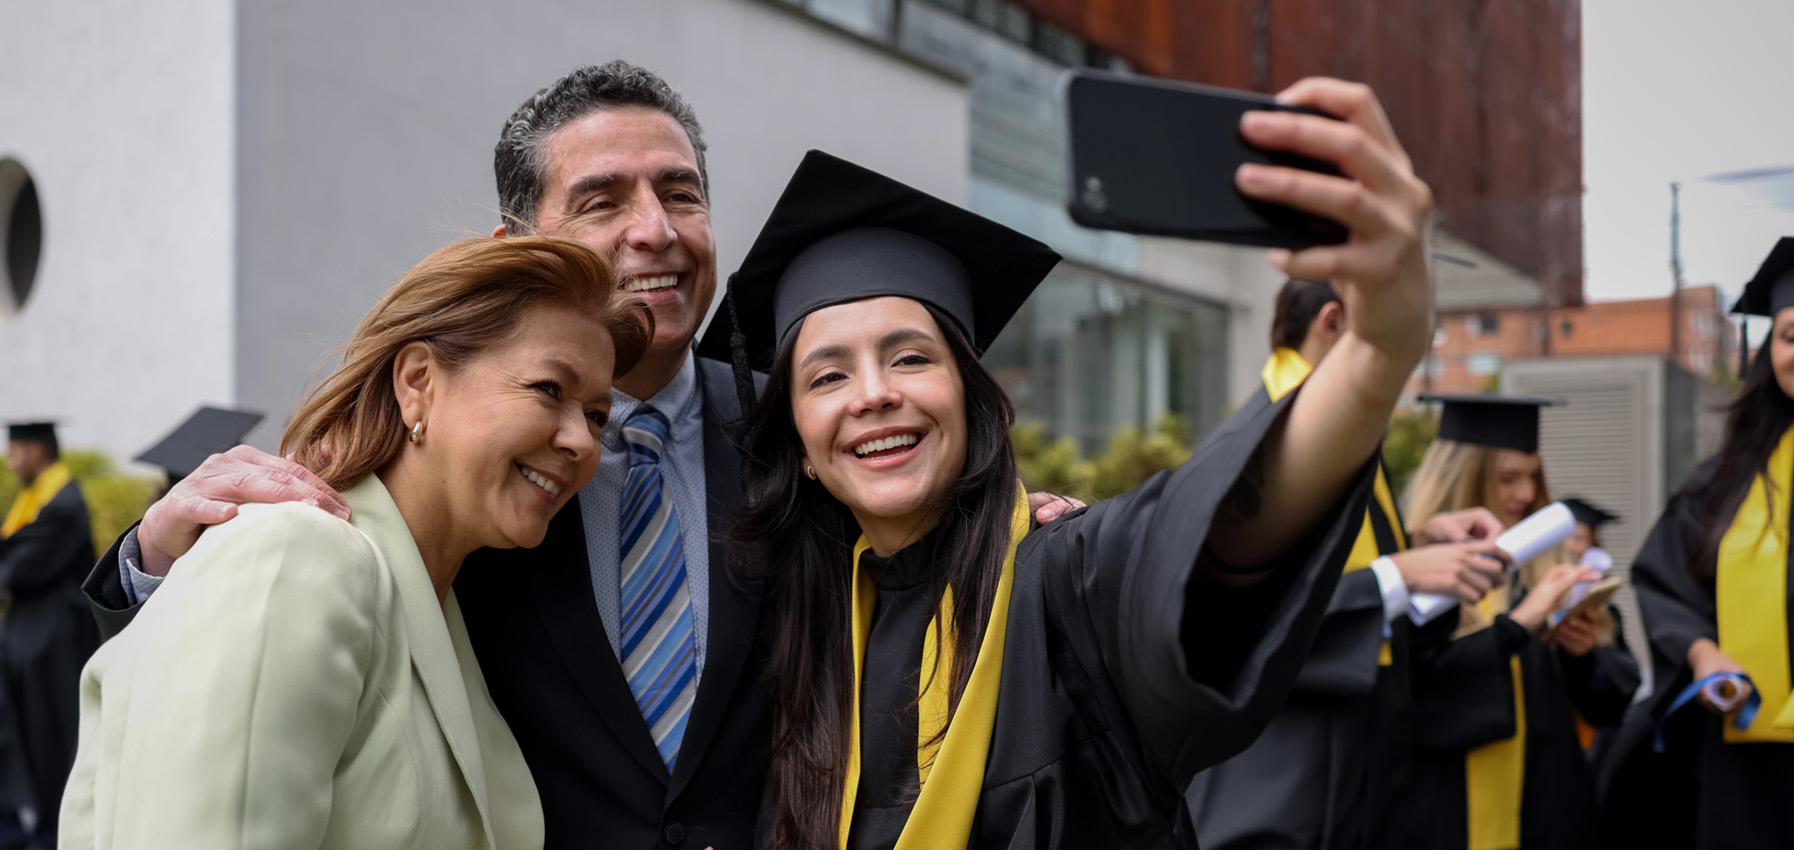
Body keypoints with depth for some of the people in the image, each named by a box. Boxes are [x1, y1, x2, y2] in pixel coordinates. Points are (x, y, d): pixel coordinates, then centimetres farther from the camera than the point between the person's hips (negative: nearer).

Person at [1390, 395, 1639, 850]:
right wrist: (1516, 625, -26)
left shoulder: (1543, 568, 9)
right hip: (1447, 809, -5)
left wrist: (1583, 655, -12)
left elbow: (1614, 695, 8)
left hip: (1543, 806, 6)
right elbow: (1419, 685, -23)